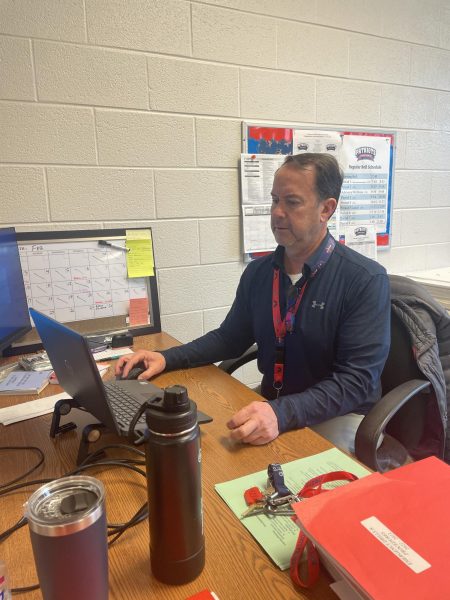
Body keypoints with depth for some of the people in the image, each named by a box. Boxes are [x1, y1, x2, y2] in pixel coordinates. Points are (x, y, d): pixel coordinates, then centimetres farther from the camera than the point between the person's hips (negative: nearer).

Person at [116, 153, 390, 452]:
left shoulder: (366, 280, -16)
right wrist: (166, 358, -2)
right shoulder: (258, 272, 2)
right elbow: (230, 337, 12)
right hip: (270, 404, 5)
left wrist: (283, 414, -36)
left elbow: (357, 379, -21)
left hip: (338, 415, -5)